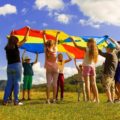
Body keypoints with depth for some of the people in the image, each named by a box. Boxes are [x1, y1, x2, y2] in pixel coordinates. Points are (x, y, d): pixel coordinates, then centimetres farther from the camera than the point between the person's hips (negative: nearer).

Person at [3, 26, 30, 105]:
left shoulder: (7, 47, 9)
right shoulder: (15, 46, -4)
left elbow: (10, 41, 33)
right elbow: (25, 39, 1)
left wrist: (11, 35, 46)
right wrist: (28, 30, 11)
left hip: (9, 66, 5)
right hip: (17, 65, -5)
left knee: (9, 83, 8)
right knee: (16, 83, -3)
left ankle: (5, 100, 5)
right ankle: (16, 101, -5)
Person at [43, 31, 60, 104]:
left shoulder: (46, 49, -2)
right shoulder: (55, 49, -4)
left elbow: (44, 41, 12)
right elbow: (56, 41, 11)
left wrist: (44, 34, 26)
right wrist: (57, 35, 27)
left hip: (48, 68, 1)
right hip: (55, 68, -1)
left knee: (48, 84, 1)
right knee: (55, 84, 2)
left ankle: (48, 99, -5)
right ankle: (54, 99, 0)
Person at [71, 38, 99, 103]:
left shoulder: (87, 49, -6)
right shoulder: (95, 50, 9)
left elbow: (76, 46, -1)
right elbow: (95, 61, 13)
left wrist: (72, 40, 11)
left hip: (87, 66, -5)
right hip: (93, 67, 5)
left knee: (87, 83, -6)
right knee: (93, 84, 7)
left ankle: (88, 99, -10)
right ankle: (97, 99, 5)